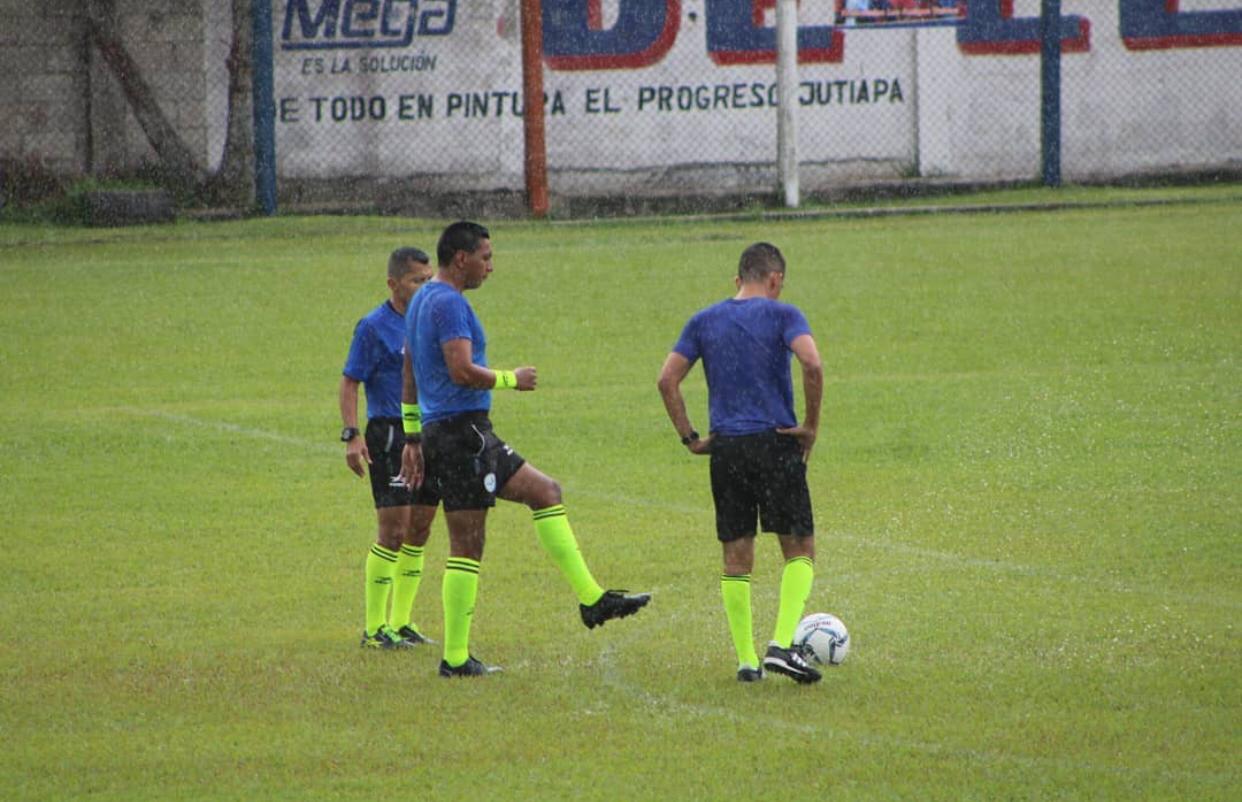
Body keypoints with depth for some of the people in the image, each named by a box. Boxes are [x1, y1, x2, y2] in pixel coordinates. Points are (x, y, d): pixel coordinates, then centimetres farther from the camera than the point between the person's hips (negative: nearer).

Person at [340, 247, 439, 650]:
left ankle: (400, 621, 18)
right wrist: (352, 435, -18)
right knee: (393, 531, -9)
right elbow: (350, 383, -8)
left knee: (419, 532, 9)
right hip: (389, 435, -7)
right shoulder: (374, 327, -8)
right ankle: (374, 628, -2)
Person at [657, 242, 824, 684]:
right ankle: (782, 645, -9)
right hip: (776, 444, -3)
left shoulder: (704, 321, 10)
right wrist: (811, 425, -9)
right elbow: (812, 365, -19)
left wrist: (689, 437, 8)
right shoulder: (782, 315, -2)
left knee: (736, 557, 9)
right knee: (800, 548, 7)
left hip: (725, 449, 3)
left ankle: (746, 659, 8)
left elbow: (667, 379, 4)